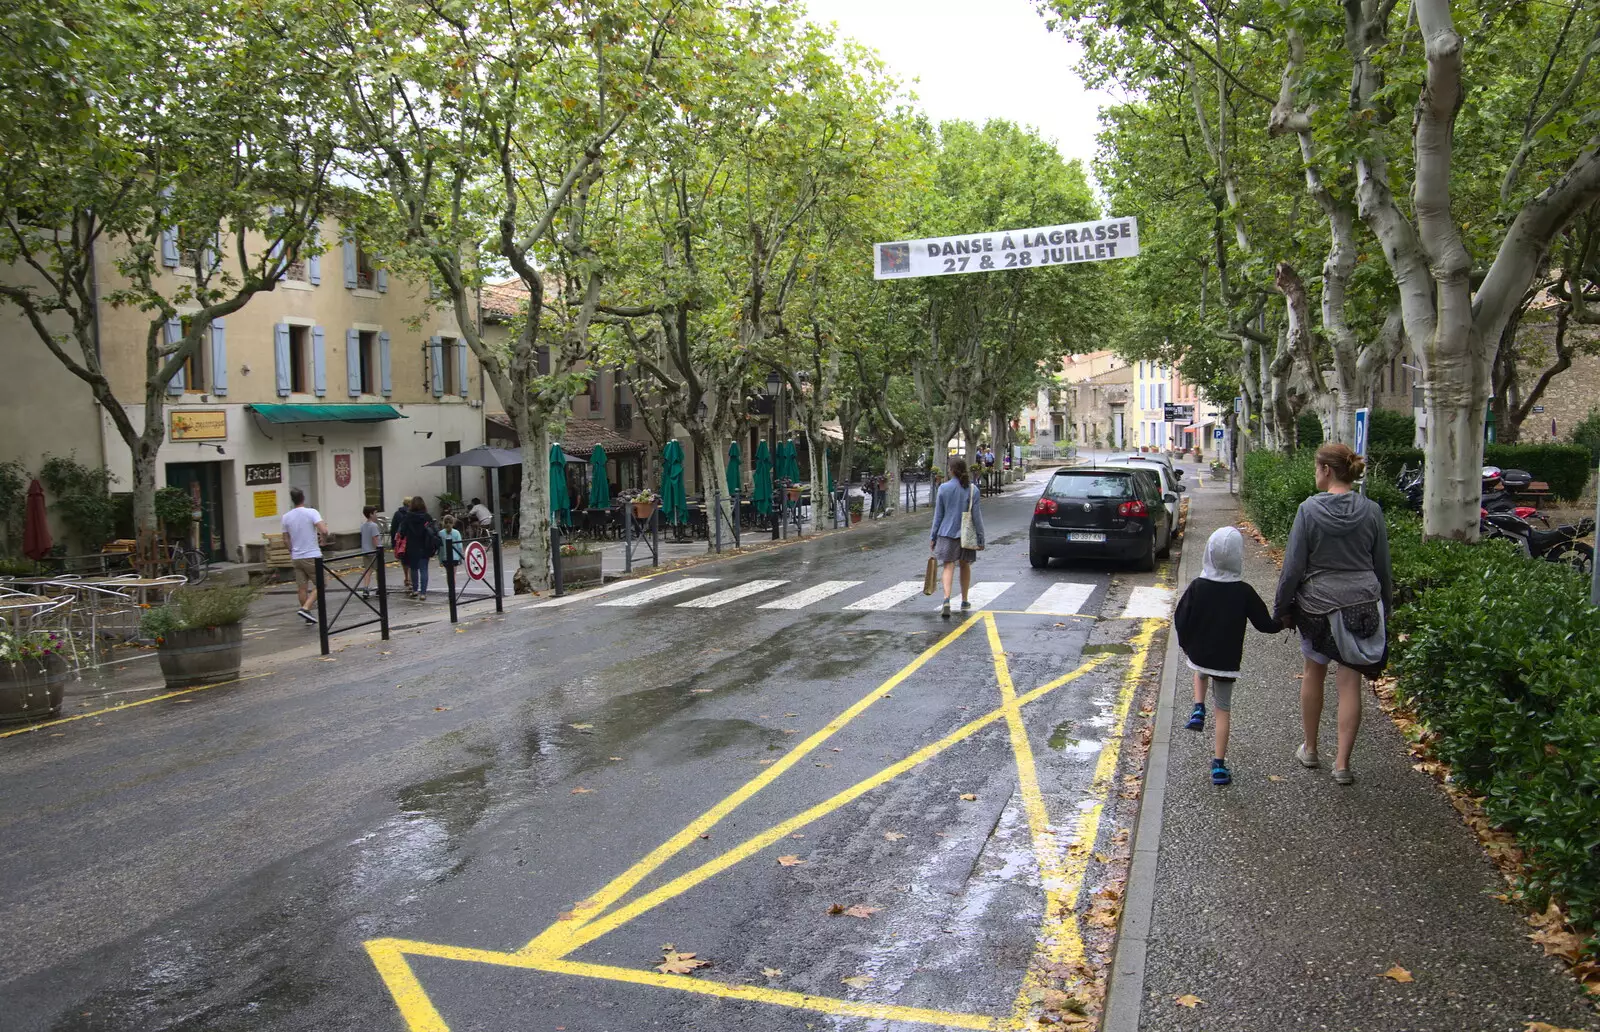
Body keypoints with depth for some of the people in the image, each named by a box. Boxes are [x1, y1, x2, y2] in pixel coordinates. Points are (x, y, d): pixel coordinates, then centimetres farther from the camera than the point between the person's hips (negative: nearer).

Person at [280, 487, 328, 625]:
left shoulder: (286, 517, 4)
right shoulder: (311, 512, -11)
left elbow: (287, 539, 12)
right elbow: (324, 531, -23)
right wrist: (323, 537, 0)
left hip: (296, 557, 5)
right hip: (312, 556, -5)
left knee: (302, 588, 9)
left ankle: (307, 616, 16)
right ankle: (305, 608, -12)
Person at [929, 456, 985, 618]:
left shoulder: (943, 488, -5)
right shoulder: (972, 489, -3)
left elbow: (938, 514, 0)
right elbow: (977, 515, -2)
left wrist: (934, 536, 7)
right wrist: (980, 537, 4)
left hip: (947, 532, -1)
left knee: (948, 566, -2)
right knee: (965, 566, 17)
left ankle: (946, 600, -22)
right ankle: (964, 602, 27)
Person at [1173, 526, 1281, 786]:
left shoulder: (1197, 587, -12)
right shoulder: (1243, 592, -14)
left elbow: (1181, 621, -6)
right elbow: (1265, 624, -5)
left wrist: (1185, 645, 11)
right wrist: (1283, 622, 16)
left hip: (1198, 655, 1)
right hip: (1226, 660, -1)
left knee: (1201, 672, 37)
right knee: (1223, 709, 9)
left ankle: (1198, 709, 16)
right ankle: (1219, 764, 9)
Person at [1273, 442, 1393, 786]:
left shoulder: (1309, 509, -11)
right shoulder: (1371, 511, -2)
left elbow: (1293, 566, -9)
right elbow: (1383, 567, 7)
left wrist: (1282, 607, 2)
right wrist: (1385, 610, 18)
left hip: (1318, 604, -2)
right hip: (1363, 604, 2)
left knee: (1314, 673, 17)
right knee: (1350, 683, 6)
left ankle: (1309, 749, 30)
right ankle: (1342, 762, 7)